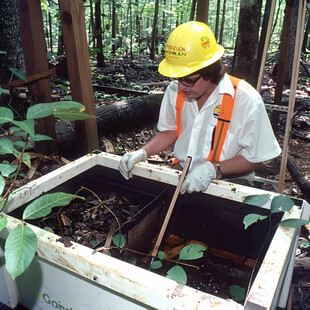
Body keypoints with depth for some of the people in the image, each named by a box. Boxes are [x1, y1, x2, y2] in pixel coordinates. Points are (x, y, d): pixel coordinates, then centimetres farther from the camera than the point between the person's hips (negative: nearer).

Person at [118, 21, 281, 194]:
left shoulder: (247, 101, -17)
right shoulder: (175, 90, -2)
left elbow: (255, 158, -9)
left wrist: (213, 169, -24)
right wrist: (142, 153, -3)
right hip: (182, 175, 3)